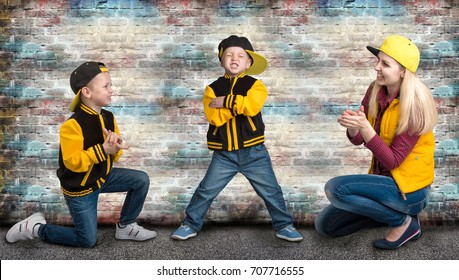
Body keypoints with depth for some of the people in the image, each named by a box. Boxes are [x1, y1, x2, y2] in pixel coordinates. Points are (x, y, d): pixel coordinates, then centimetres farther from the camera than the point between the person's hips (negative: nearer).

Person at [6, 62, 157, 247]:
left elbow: (113, 156, 2)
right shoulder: (73, 124, -27)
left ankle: (125, 227, 12)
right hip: (79, 188, -7)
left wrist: (115, 147, -22)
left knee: (141, 180, -5)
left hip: (103, 177, 7)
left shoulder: (108, 117, -3)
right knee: (88, 240, 2)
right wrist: (103, 149, -34)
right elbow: (73, 162, -30)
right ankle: (36, 227, 18)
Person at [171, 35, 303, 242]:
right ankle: (190, 224, 21)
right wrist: (238, 104, -17)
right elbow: (214, 117, -14)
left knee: (271, 191, 6)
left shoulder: (255, 85, 1)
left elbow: (252, 105, -22)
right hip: (223, 154, 0)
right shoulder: (213, 88, 2)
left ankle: (284, 226, 24)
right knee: (206, 191, 3)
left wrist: (226, 102, -16)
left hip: (254, 152, 0)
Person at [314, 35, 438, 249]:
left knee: (335, 188, -27)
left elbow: (392, 160, -23)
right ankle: (389, 211, 14)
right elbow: (357, 140, -1)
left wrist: (364, 126, -34)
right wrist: (352, 126, -24)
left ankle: (402, 222, -7)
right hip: (384, 177, 7)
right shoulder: (375, 91, -4)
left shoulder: (414, 107, -23)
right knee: (325, 225, 5)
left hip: (408, 188, -7)